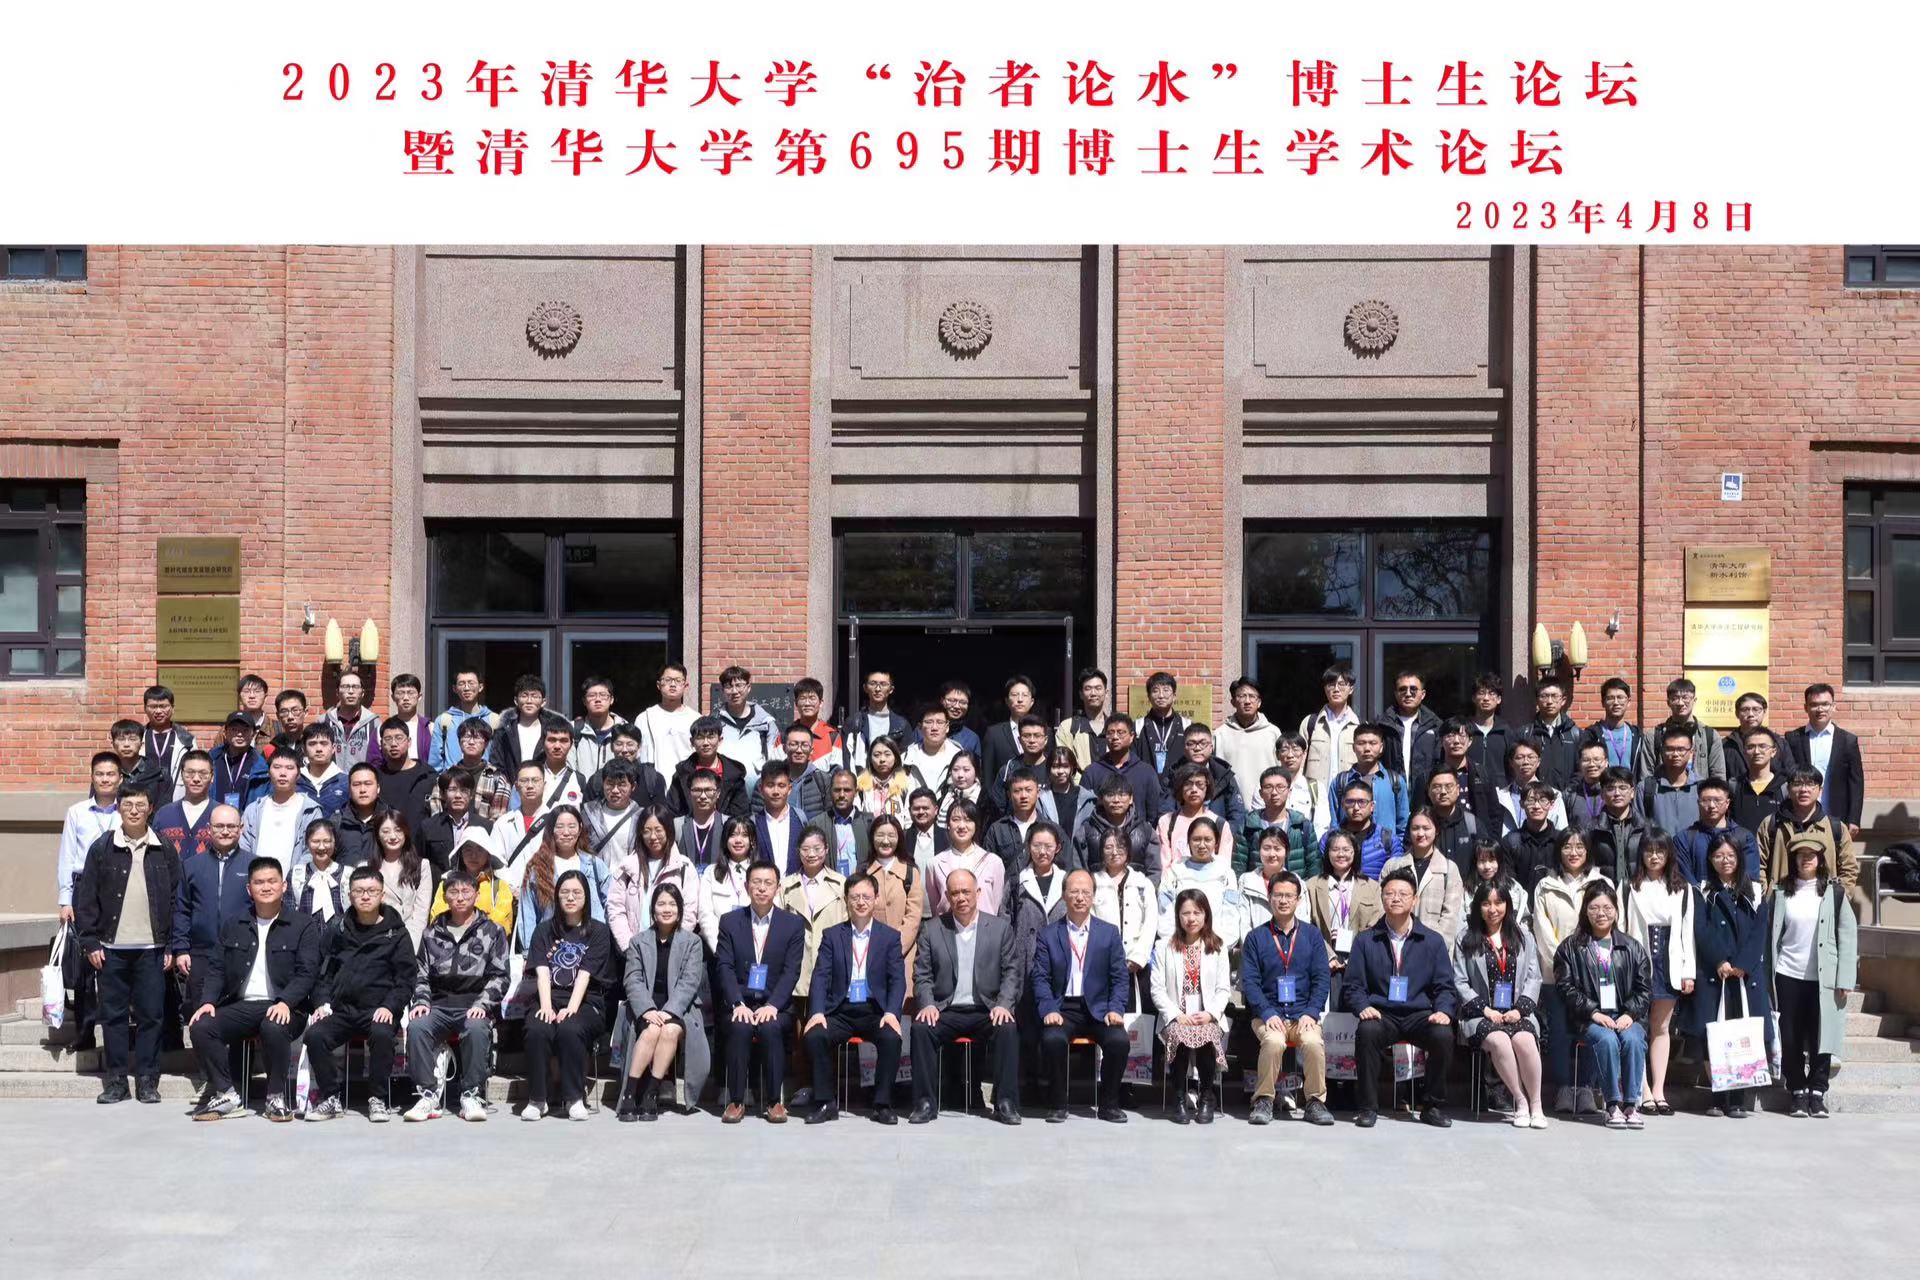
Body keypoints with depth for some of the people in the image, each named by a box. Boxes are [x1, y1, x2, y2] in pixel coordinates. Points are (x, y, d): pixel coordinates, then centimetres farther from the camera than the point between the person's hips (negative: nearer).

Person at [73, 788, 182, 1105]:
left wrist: (172, 946, 1)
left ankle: (147, 1079, 10)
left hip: (151, 948, 0)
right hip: (112, 948, 0)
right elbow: (86, 898, 3)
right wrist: (90, 942, -3)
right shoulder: (102, 848, 3)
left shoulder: (164, 850, 4)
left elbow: (176, 900, 5)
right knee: (113, 1014, 5)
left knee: (151, 1015, 2)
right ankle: (116, 1079, 13)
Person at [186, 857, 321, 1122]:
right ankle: (224, 1094, -8)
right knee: (200, 1026, -22)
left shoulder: (304, 925, 4)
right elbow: (216, 968, 15)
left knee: (273, 1028, -37)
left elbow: (307, 972, -5)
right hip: (242, 1006, 4)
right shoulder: (234, 927, 18)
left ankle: (276, 1097, -15)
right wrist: (208, 1001, -4)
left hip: (283, 1008, -4)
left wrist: (285, 1002, -21)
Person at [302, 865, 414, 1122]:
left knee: (381, 1034, -34)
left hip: (378, 1009, -2)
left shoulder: (395, 932, 6)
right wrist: (322, 1002, -3)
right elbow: (322, 969, 13)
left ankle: (377, 1099, -17)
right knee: (315, 1035, -26)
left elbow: (406, 977, 3)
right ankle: (331, 1098, -9)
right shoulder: (336, 929, 12)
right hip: (340, 1008, 3)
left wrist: (390, 1006, -11)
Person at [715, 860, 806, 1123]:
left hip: (775, 1005, 0)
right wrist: (738, 1004, -17)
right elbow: (724, 967, -1)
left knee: (770, 1027, -32)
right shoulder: (730, 922, 7)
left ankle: (774, 1100, -18)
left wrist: (772, 1005, -18)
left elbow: (791, 972, -3)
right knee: (739, 1027, -32)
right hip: (739, 1002, 0)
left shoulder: (793, 924, 4)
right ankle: (736, 1100, -19)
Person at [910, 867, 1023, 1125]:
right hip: (945, 1011, 1)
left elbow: (1011, 973, 4)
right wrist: (928, 1004, -11)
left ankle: (1006, 1103, -20)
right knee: (921, 1028, -29)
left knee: (1008, 1029, -30)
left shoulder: (1001, 928, 6)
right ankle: (926, 1102, -18)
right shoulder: (932, 929, 7)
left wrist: (1003, 1005, -12)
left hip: (986, 1011, 0)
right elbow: (922, 974, 6)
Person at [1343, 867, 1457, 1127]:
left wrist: (1443, 1011, -11)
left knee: (1443, 1035, -31)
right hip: (1381, 1014, -1)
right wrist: (1363, 1007, -13)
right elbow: (1354, 985, 8)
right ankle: (1368, 1107, -21)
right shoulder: (1365, 941, 10)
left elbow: (1445, 986, 9)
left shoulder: (1433, 941, 11)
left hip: (1419, 1013, 1)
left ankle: (1434, 1107, -12)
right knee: (1367, 1031, -35)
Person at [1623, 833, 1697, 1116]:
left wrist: (1688, 971, 2)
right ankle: (1644, 1091, -2)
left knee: (1661, 1028, 6)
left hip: (1669, 962, 2)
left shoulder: (1682, 889, 9)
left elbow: (1687, 931, 8)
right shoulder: (1630, 887, 2)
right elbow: (1621, 927, -2)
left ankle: (1658, 1090, 8)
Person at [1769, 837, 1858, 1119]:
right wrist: (1768, 976, 2)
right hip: (1788, 976, 1)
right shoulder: (1782, 891, 5)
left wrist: (1844, 980, -5)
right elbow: (1772, 934, 6)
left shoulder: (1834, 892, 1)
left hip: (1823, 978, -1)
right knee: (1791, 1039, 3)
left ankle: (1817, 1094, 10)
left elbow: (1848, 935, 0)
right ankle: (1797, 1092, 14)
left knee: (1821, 1037, 1)